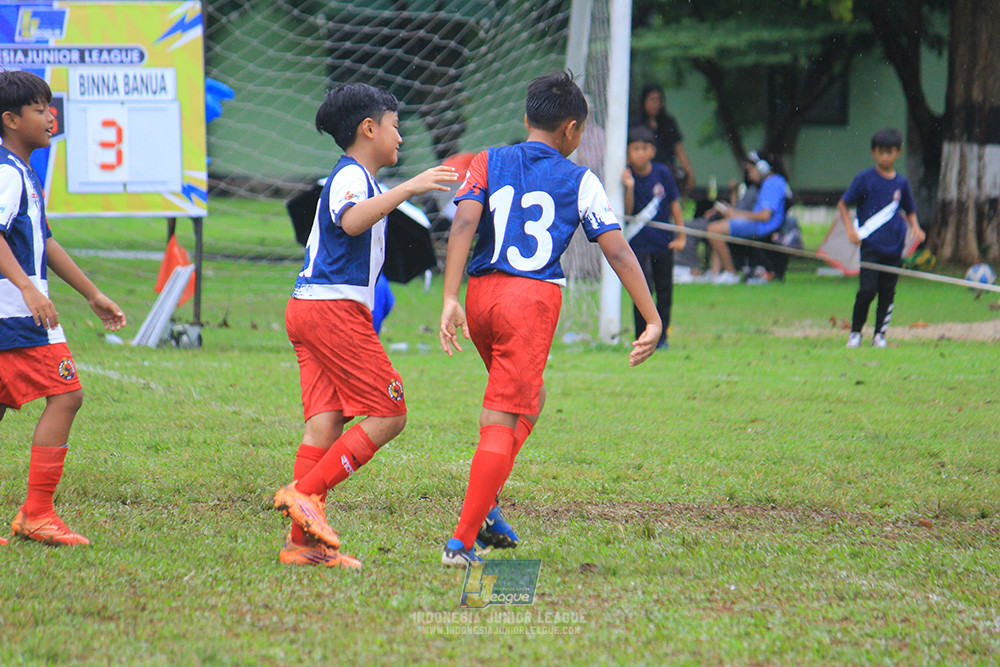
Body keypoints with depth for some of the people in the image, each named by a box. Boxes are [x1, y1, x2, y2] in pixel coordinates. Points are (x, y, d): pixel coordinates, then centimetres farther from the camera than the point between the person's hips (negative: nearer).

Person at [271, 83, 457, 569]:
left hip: (306, 308, 10)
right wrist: (407, 189, -33)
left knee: (326, 419, 1)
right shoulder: (351, 176, -8)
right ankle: (305, 492, -17)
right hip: (335, 308, -10)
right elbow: (352, 221, -30)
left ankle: (303, 541, -6)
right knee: (387, 415, -9)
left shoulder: (352, 178, 25)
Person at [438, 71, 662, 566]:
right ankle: (462, 540, -12)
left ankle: (484, 504, 15)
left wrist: (450, 299, -12)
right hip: (534, 299, -4)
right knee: (505, 422, -5)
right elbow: (618, 252, 1)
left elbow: (464, 223, -6)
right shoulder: (580, 181, 6)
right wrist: (653, 321, 3)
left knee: (528, 400, 27)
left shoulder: (488, 163, 11)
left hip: (481, 294, 4)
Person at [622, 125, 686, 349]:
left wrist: (681, 236, 2)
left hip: (663, 242, 3)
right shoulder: (628, 176, -8)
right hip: (638, 243, -3)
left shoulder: (662, 173, -3)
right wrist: (629, 188, -28)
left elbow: (674, 204, 4)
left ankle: (661, 336, 19)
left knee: (665, 291, 8)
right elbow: (627, 211, -14)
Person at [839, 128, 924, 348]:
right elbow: (843, 204, 2)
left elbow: (910, 210, 22)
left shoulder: (901, 182, 9)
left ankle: (880, 335, 14)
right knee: (867, 290, -13)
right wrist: (851, 229, -11)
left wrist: (915, 227, 2)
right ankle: (855, 332, 1)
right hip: (870, 245, -4)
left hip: (894, 247, 4)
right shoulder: (865, 179, -2)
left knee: (888, 293, 5)